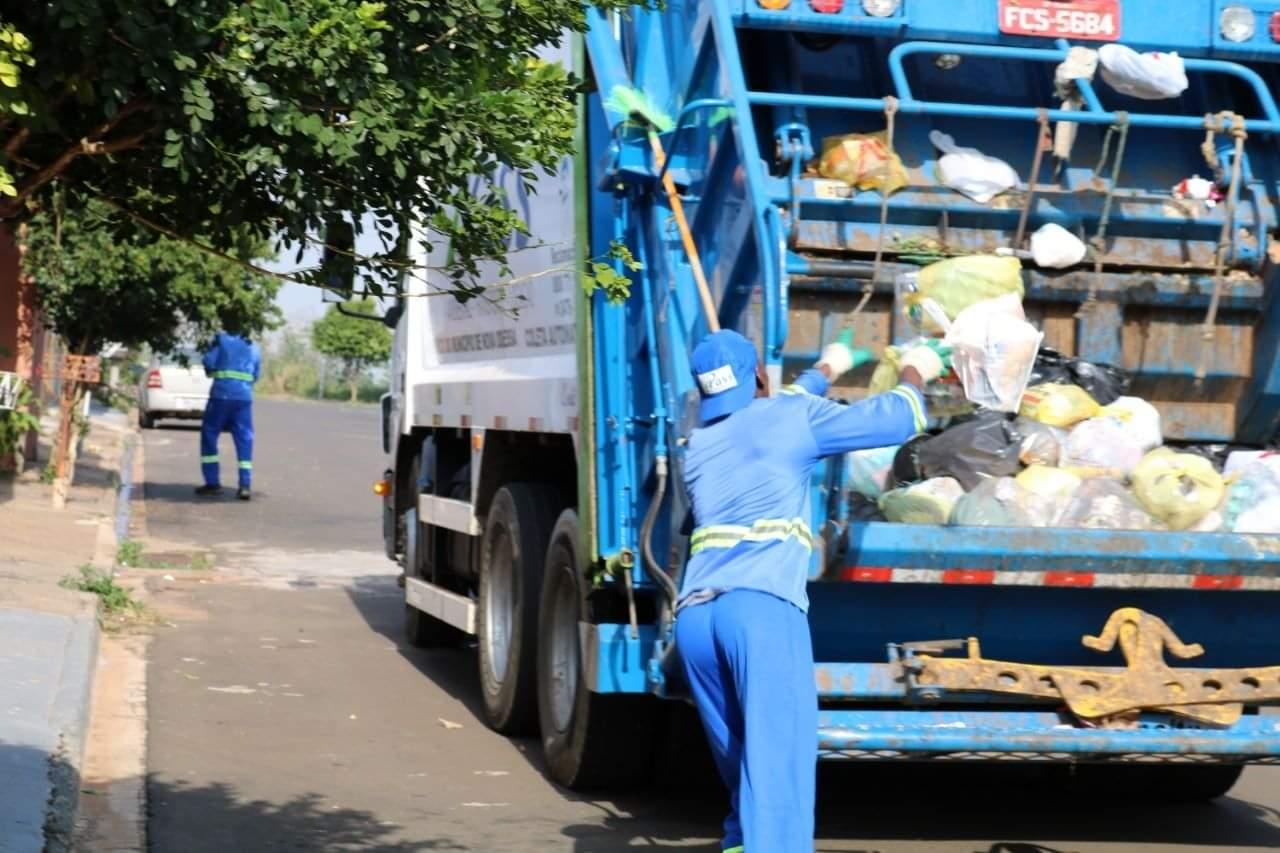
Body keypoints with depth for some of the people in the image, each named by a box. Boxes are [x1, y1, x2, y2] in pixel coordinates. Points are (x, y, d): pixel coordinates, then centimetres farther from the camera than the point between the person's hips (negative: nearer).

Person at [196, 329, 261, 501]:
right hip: (244, 397, 3)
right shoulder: (254, 348, 17)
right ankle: (245, 485, -4)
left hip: (221, 395, -3)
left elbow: (209, 362, -5)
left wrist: (211, 371, 15)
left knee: (209, 435, 10)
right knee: (244, 441, 6)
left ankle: (212, 483, 9)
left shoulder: (221, 339, 4)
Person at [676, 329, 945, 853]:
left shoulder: (698, 447, 29)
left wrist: (824, 371, 63)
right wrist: (914, 374, 36)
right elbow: (895, 421, 16)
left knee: (742, 763, 19)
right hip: (762, 606, -6)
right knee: (777, 760, -13)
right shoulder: (790, 416, 12)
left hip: (692, 615, 6)